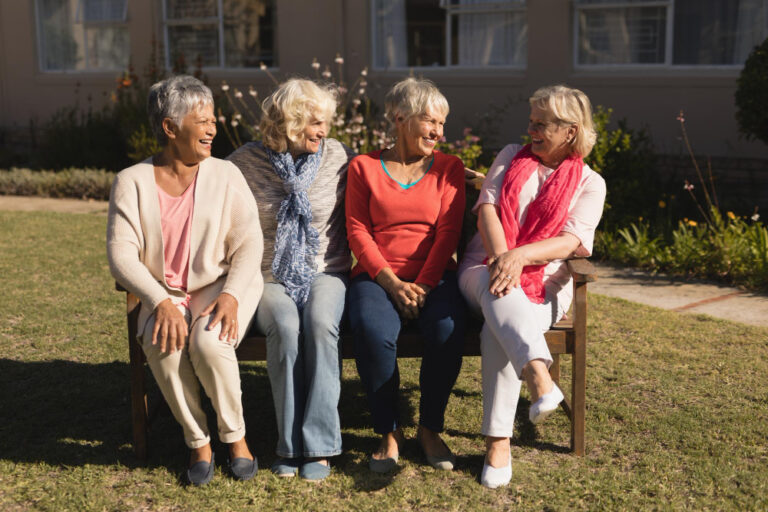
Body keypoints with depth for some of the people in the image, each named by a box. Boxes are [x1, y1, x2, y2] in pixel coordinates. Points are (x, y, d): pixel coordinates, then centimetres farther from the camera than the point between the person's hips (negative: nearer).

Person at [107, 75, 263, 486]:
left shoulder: (225, 176, 2)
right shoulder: (131, 182, 1)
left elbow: (248, 244, -4)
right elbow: (121, 253, -8)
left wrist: (231, 295, -22)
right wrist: (160, 302, -23)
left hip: (222, 287, -1)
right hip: (164, 295, 1)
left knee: (208, 343, -31)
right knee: (163, 346, -30)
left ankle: (234, 435, -5)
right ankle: (197, 441, -6)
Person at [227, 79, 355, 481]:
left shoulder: (339, 159, 4)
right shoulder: (245, 162, 2)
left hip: (325, 274, 0)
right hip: (268, 279, 0)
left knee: (320, 324, -32)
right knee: (285, 328, -32)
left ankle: (317, 444, -25)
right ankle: (290, 444, -20)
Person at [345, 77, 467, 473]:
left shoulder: (448, 168, 12)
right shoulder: (364, 167, 9)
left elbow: (448, 231, 2)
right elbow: (357, 231, 2)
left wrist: (423, 285, -12)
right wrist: (392, 282, -12)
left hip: (432, 275, 1)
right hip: (377, 274, -1)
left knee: (448, 331, -30)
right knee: (374, 333, -33)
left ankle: (430, 428, -7)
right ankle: (389, 432, -12)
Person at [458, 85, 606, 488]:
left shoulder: (589, 183, 9)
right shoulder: (511, 157, 17)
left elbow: (571, 241, -8)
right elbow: (486, 207, 1)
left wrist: (520, 255, -27)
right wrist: (500, 255, -20)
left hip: (542, 284, -1)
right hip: (485, 267, 2)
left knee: (497, 331, -34)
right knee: (496, 291, -38)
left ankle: (498, 441, -34)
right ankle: (539, 376, -58)